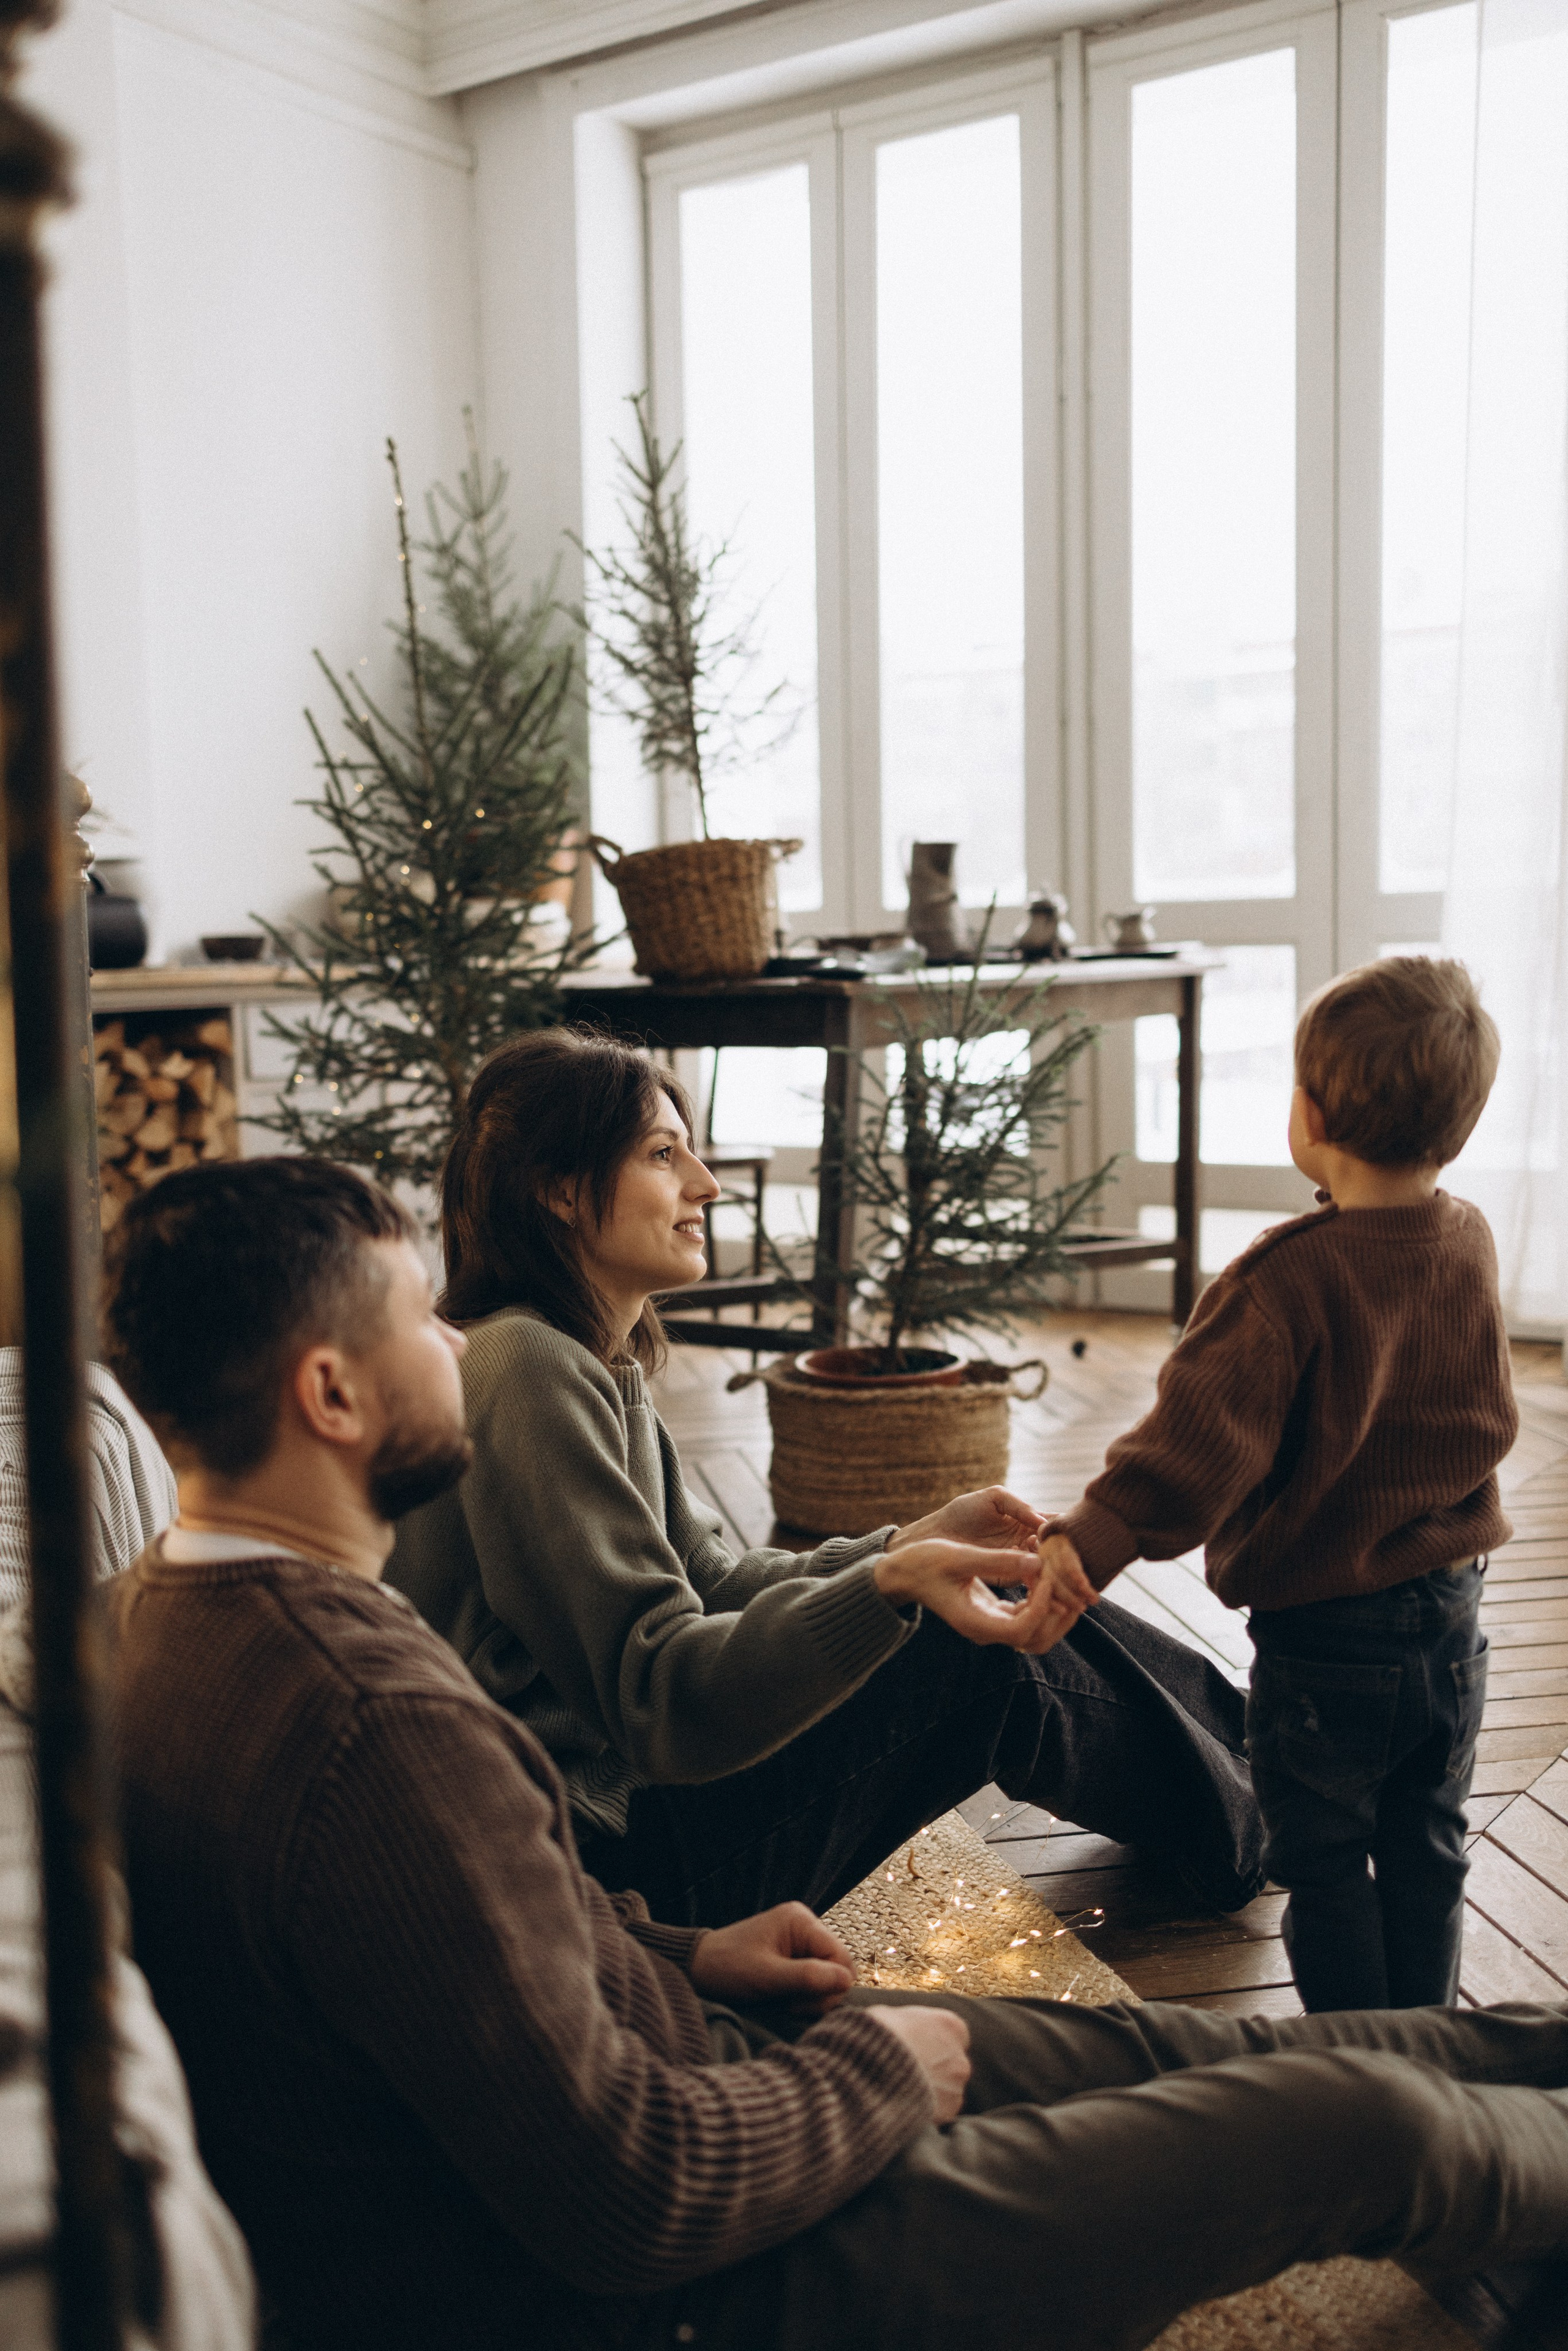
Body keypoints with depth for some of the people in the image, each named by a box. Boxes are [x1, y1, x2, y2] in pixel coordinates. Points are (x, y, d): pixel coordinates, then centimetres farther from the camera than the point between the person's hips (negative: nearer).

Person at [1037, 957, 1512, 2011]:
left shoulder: (1289, 1281, -24)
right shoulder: (1471, 1243, -3)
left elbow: (1203, 1434, -32)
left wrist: (1090, 1540, -36)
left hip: (1323, 1638, -6)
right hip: (1454, 1619, 7)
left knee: (1326, 1865, 12)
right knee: (1427, 1854, 22)